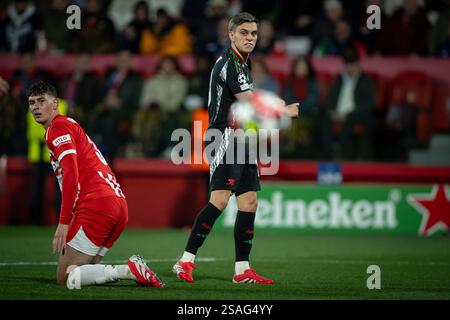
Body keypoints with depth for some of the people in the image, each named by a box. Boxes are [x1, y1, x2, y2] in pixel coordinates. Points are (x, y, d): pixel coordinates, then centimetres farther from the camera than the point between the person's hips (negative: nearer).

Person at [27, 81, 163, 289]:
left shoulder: (57, 128, -1)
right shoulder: (70, 126, 29)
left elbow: (71, 175, -15)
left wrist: (63, 223, -17)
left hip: (96, 205, -9)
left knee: (65, 278, -6)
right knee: (76, 271, 13)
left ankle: (129, 270, -20)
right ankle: (131, 269, -4)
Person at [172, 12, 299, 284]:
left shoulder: (243, 64, 19)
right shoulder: (229, 63, -11)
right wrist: (284, 112, -2)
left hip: (241, 143, 10)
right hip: (225, 137, -10)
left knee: (249, 203, 6)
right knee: (220, 199, -20)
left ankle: (243, 270, 9)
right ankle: (186, 261, -21)